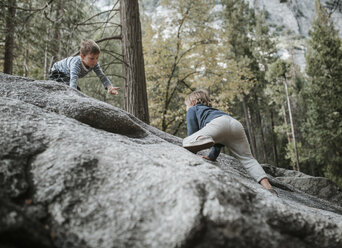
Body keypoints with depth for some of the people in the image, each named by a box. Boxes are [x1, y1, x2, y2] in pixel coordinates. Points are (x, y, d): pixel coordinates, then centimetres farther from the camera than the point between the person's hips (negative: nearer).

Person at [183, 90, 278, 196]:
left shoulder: (192, 110, 31)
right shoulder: (213, 111, 47)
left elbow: (192, 131, 20)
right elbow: (219, 138, 40)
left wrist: (190, 155, 27)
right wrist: (212, 156, 38)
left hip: (219, 123, -6)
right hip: (236, 124, 6)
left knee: (186, 143, -6)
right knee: (248, 159, 10)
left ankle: (204, 140, -35)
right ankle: (267, 186, -7)